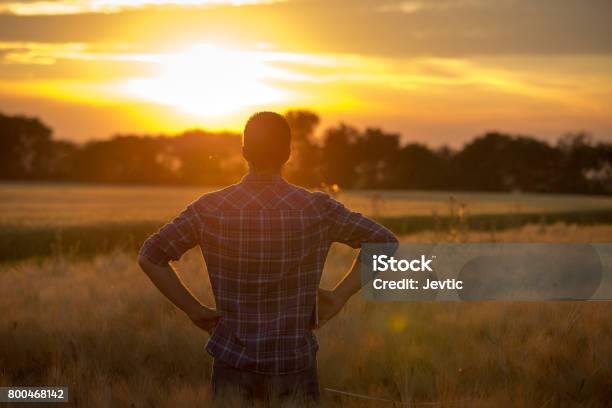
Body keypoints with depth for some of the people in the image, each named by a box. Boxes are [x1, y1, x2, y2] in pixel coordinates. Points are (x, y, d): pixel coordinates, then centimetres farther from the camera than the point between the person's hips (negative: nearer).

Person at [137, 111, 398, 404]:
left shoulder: (211, 209, -6)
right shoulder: (317, 209, -7)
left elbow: (149, 257, -4)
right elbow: (386, 244, -1)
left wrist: (193, 309, 1)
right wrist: (339, 297, 2)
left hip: (233, 363, 1)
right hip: (296, 363, -1)